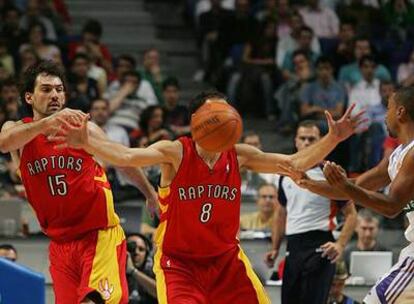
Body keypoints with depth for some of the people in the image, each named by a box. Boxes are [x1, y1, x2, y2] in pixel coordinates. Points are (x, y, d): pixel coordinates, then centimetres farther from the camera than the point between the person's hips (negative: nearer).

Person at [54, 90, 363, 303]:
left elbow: (296, 163, -4)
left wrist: (332, 139, -18)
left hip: (226, 259, 4)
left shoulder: (239, 156, -4)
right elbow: (127, 156, -31)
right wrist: (86, 143, -49)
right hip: (178, 260, -4)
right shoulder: (175, 152, -16)